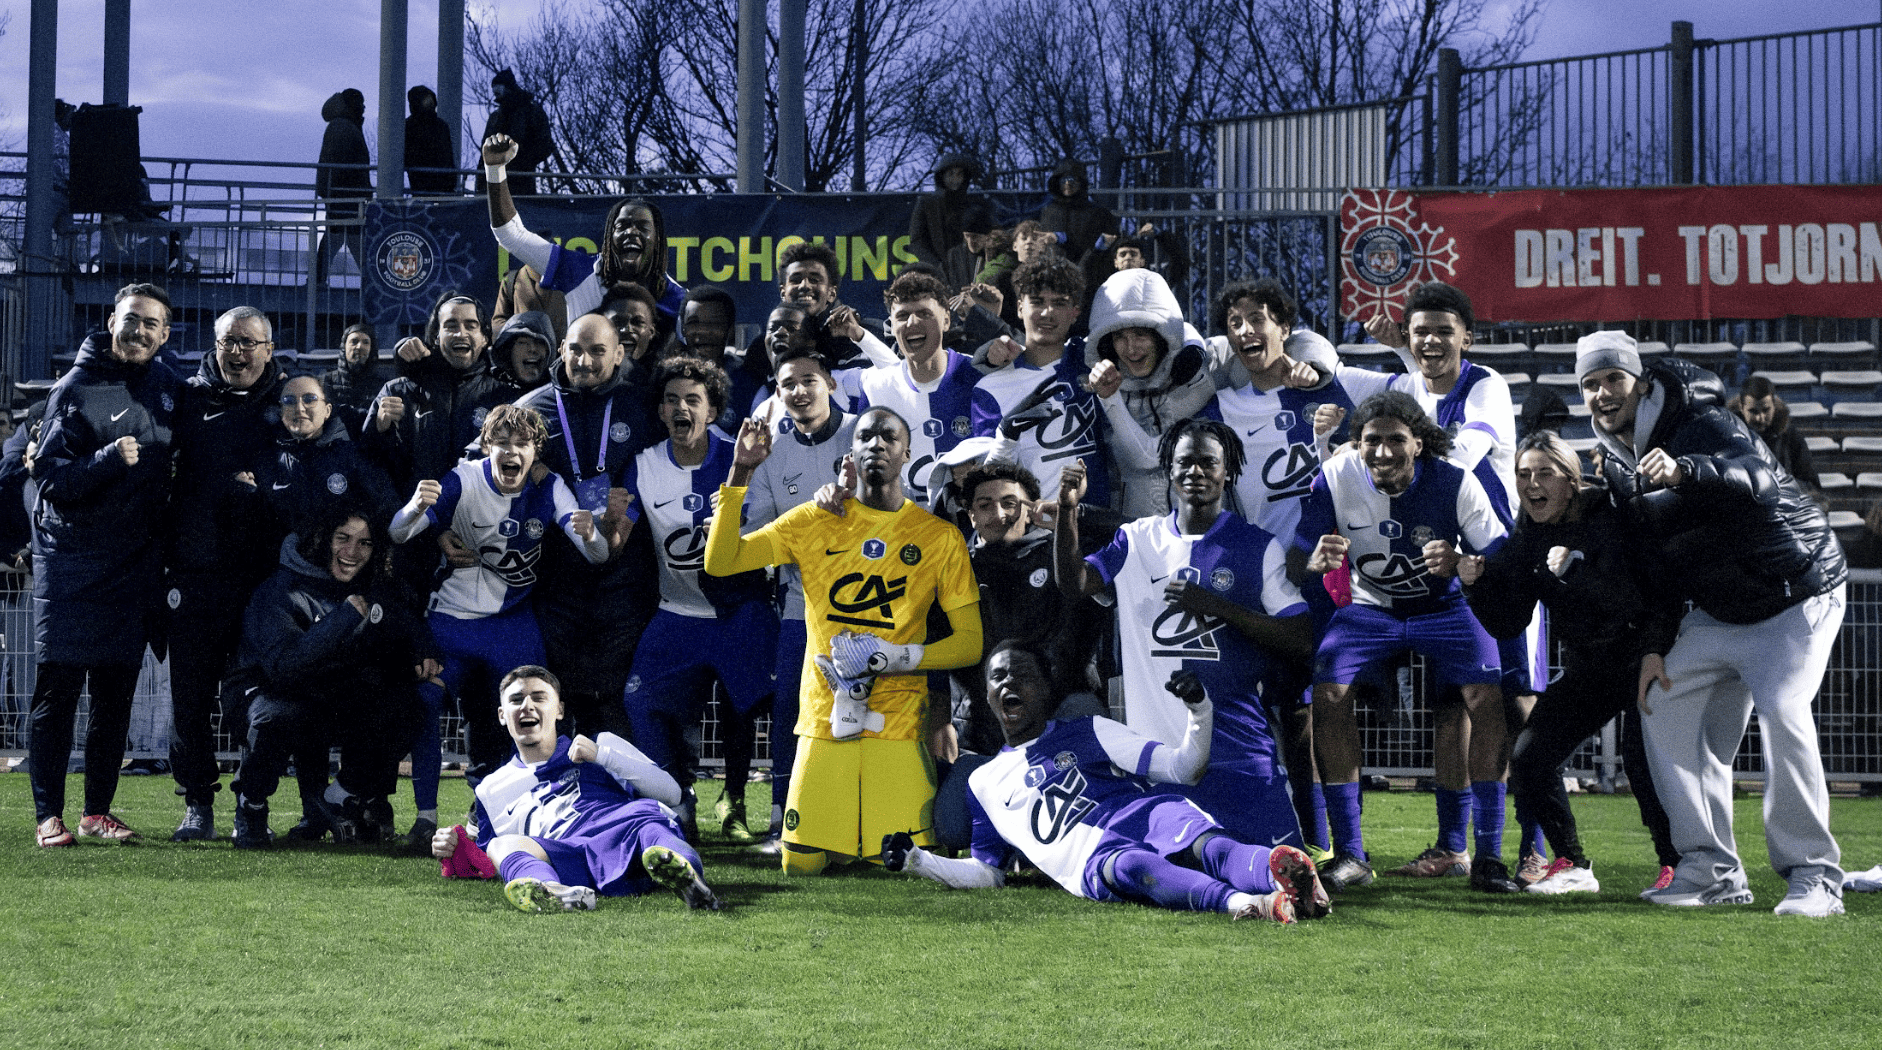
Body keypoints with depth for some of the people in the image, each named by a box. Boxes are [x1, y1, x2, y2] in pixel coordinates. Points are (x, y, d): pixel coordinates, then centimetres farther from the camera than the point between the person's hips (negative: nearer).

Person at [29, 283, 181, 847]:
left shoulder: (167, 386, 8)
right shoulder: (77, 388, -8)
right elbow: (51, 477, -13)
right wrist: (110, 458, -27)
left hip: (135, 562, 5)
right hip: (72, 561, -5)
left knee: (116, 694, 7)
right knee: (59, 689, -4)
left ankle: (98, 810, 14)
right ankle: (48, 815, 0)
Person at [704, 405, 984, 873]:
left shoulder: (939, 537, 5)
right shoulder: (815, 522, 8)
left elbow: (969, 642, 5)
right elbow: (719, 562, 2)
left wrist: (896, 656, -10)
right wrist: (739, 473, -7)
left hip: (899, 727, -1)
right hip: (823, 724, 1)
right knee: (802, 866, -4)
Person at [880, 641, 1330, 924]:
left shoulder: (1089, 733, 25)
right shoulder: (985, 782, 31)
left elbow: (1184, 768, 18)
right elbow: (987, 872, 34)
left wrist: (1198, 708, 1)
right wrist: (917, 860, 21)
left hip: (1148, 816, 1)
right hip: (1093, 863, -1)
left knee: (1206, 845, -36)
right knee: (1131, 868, -40)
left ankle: (1281, 871, -68)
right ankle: (1245, 904, -68)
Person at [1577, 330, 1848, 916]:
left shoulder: (1702, 425, -22)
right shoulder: (1617, 463, 3)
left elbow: (1756, 476, -45)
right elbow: (1649, 554, 10)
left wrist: (1683, 472, -64)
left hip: (1795, 593, -8)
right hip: (1716, 613, 8)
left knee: (1781, 710, -25)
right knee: (1664, 704, -1)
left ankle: (1815, 877, -17)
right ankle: (1713, 872, 3)